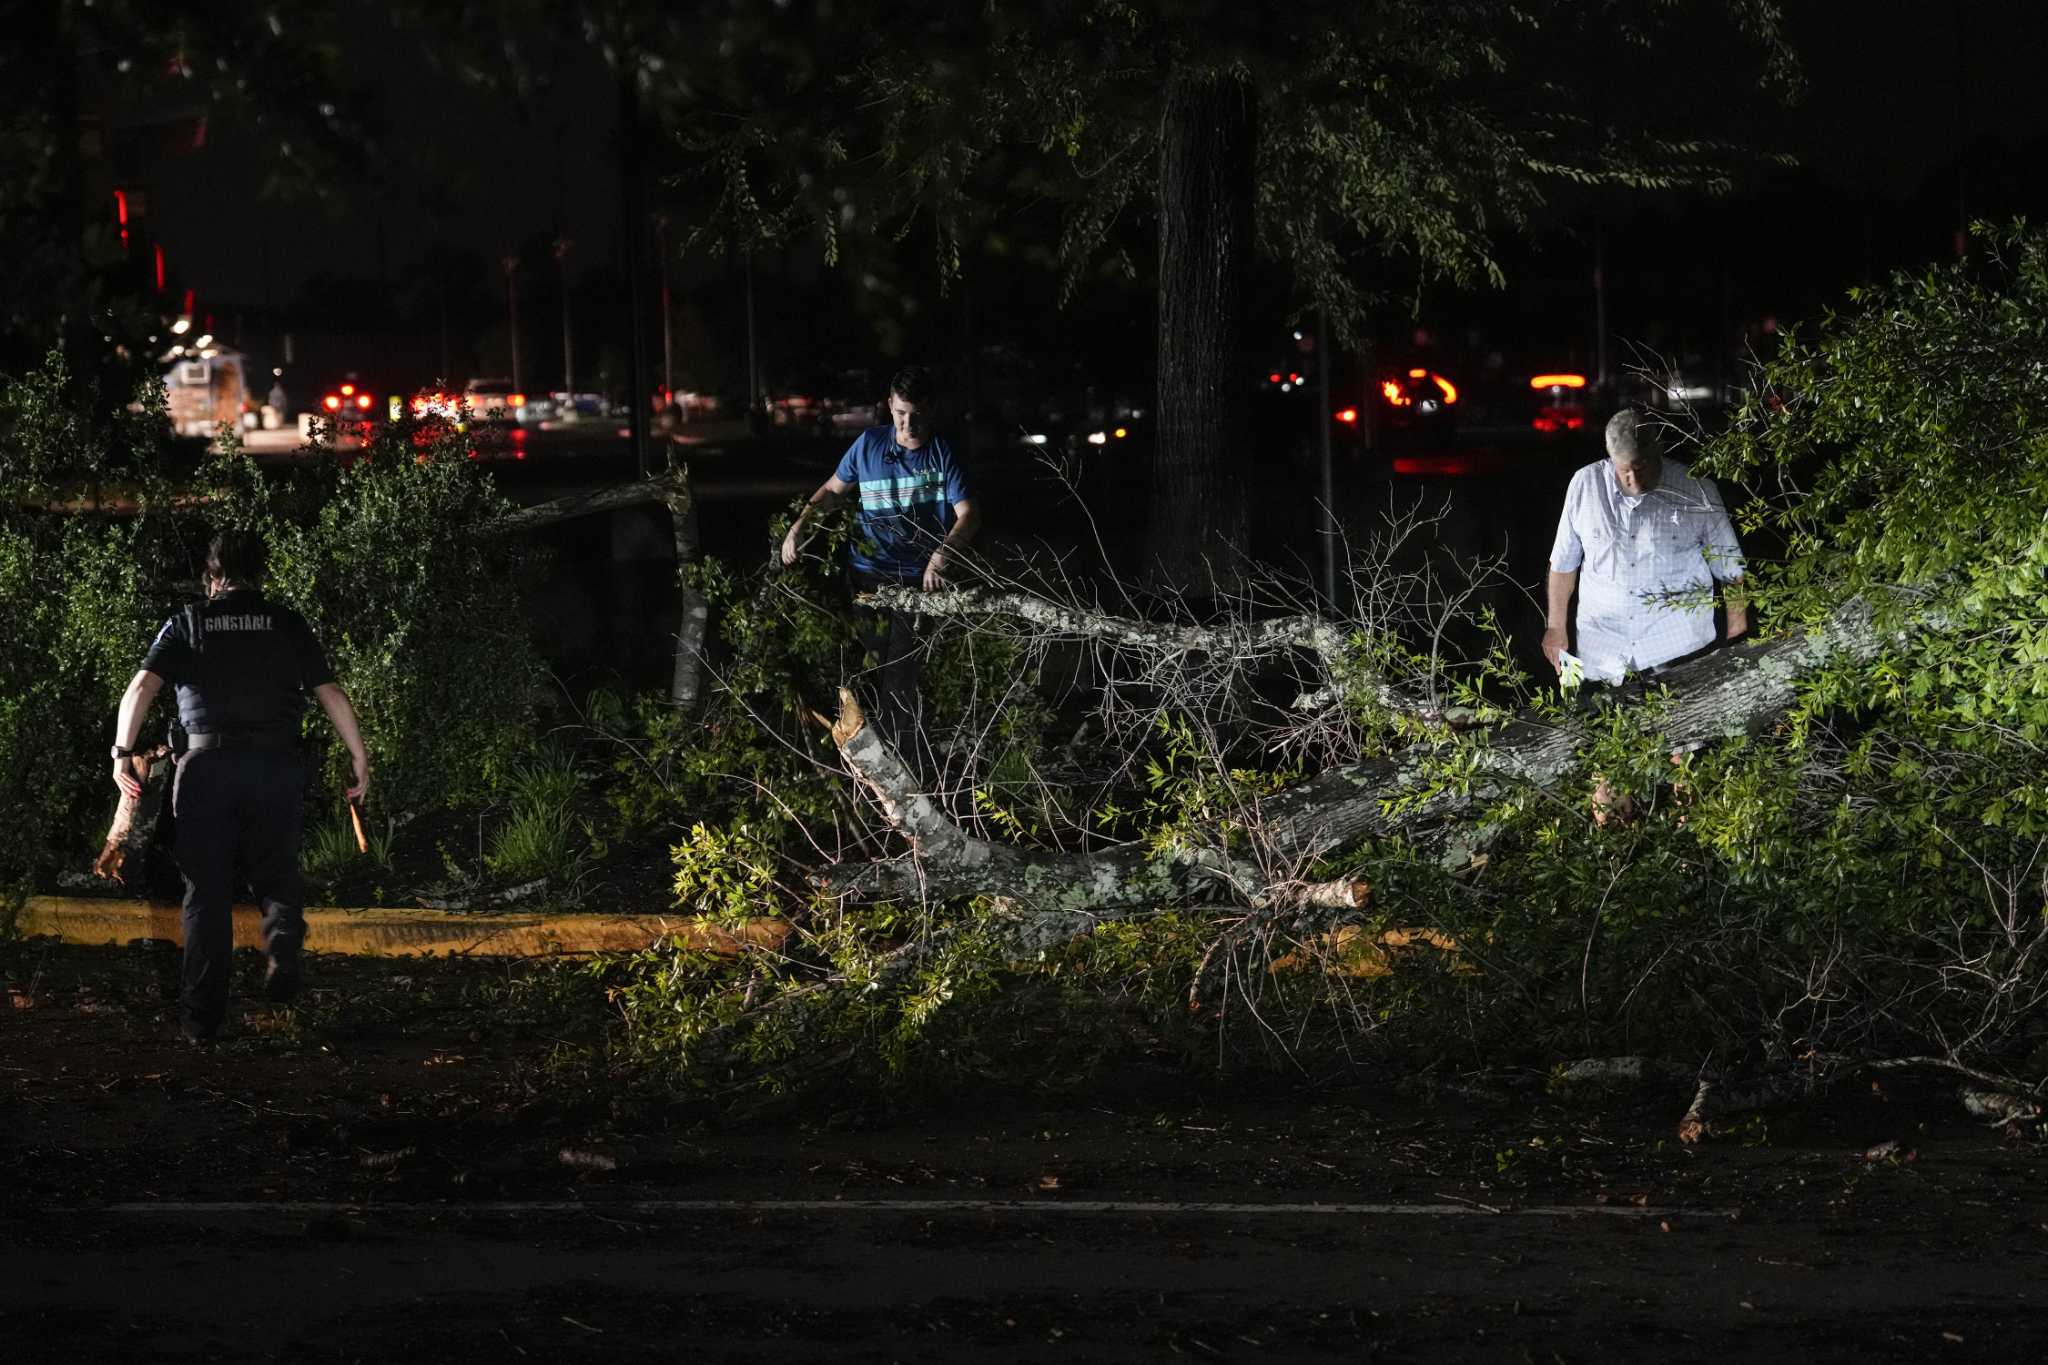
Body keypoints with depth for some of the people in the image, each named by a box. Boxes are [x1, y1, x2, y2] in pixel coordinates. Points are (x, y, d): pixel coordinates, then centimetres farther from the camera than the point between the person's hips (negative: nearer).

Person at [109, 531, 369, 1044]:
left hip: (207, 766, 0)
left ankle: (202, 1016, 3)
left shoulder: (188, 624, 8)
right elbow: (331, 694, 3)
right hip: (276, 766, 0)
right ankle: (282, 947, -18)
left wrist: (122, 752, -4)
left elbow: (142, 685, -5)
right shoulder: (288, 625, 8)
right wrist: (359, 758, 9)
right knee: (276, 873, 14)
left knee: (207, 891, 6)